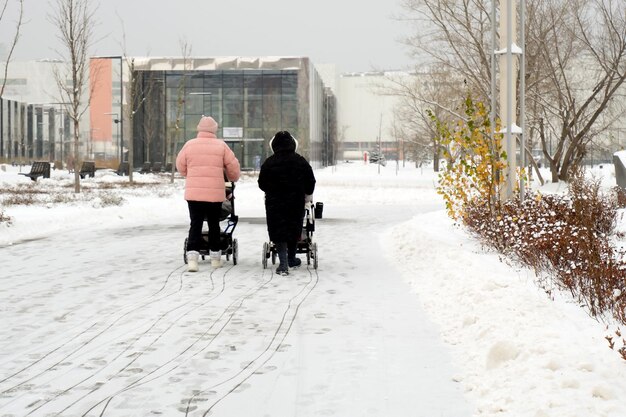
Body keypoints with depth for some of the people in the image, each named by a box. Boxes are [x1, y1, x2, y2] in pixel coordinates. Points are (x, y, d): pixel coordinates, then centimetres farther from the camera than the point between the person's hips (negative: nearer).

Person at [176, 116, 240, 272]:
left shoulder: (189, 145, 0)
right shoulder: (221, 145, -3)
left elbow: (180, 165, 12)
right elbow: (233, 166, 2)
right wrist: (233, 178, 24)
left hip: (193, 193, 0)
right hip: (215, 193, 0)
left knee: (195, 224, 4)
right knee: (214, 224, 13)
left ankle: (192, 257, -10)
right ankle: (215, 257, 21)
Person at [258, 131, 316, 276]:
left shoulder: (268, 163, -6)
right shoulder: (301, 161, -1)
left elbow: (262, 184, 1)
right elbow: (311, 182, 5)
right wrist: (306, 194, 25)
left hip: (274, 203, -2)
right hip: (296, 202, 2)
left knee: (278, 232, 2)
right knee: (294, 230, 17)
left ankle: (283, 264, -10)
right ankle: (291, 259, 30)